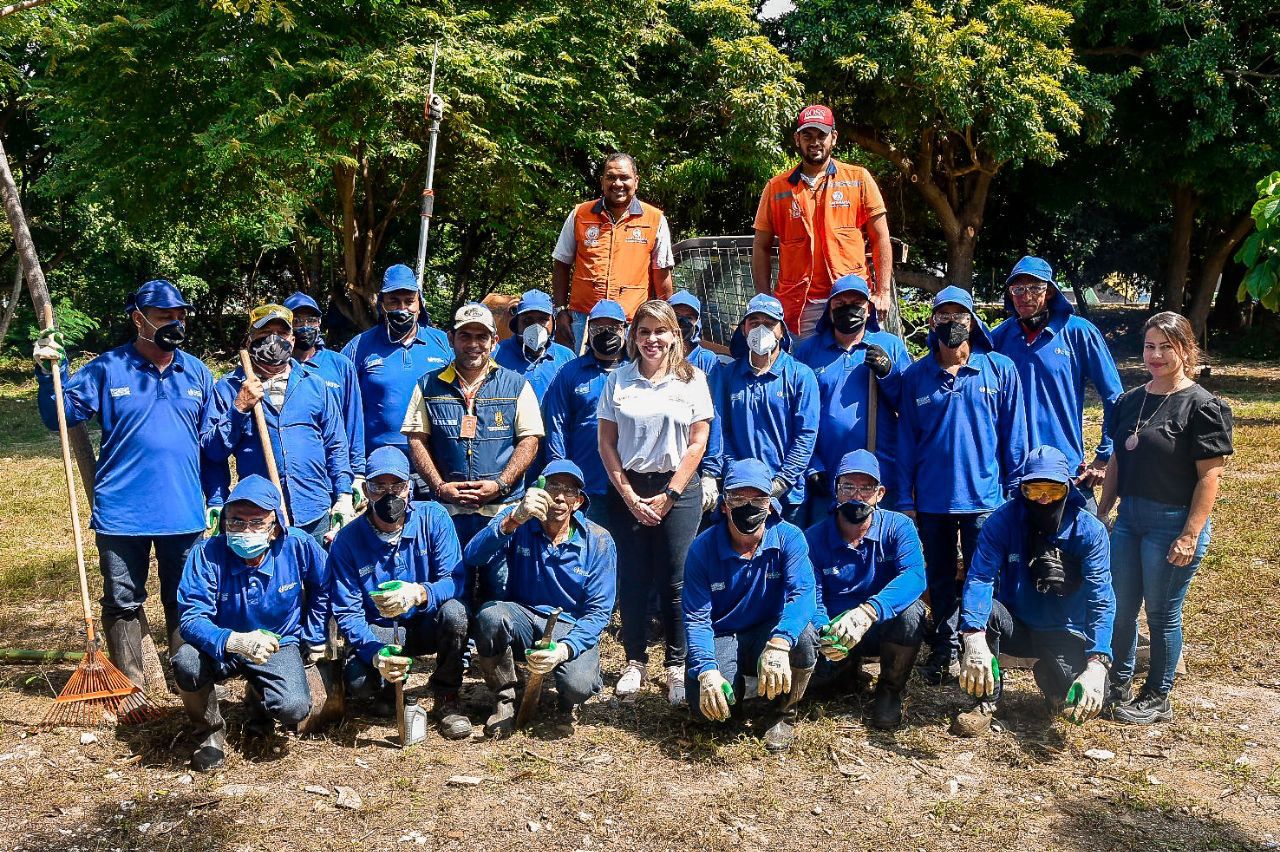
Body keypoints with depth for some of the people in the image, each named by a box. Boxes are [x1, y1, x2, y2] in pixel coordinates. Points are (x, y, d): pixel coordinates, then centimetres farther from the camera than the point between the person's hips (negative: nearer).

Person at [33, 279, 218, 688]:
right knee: (123, 602, 9)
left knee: (183, 601, 13)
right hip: (122, 513, -2)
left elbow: (211, 442, 13)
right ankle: (129, 685, 21)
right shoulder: (106, 370, -2)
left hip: (184, 513, 2)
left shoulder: (197, 372, 8)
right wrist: (51, 373, -18)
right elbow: (62, 414, -2)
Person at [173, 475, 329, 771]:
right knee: (186, 663, -34)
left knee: (294, 708, -25)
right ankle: (209, 730, -1)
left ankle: (260, 702, 16)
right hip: (221, 648, 0)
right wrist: (235, 641, -46)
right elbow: (191, 618, -27)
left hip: (279, 646, 1)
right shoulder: (207, 555, -21)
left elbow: (323, 586, 2)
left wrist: (313, 638, 4)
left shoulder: (298, 545, -17)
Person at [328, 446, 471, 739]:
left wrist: (419, 594, -42)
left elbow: (455, 581, -19)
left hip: (426, 625, 0)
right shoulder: (347, 540, -12)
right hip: (379, 632, 0)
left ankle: (447, 698, -8)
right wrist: (376, 653, -33)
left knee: (454, 612, -34)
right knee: (357, 681, -30)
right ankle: (387, 688, 11)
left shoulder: (433, 518, -13)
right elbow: (347, 613, -14)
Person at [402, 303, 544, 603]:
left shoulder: (516, 385, 7)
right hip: (447, 510, 1)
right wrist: (440, 486, -7)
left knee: (502, 594, 1)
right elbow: (417, 439, 6)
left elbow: (529, 441, 2)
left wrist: (499, 484, -11)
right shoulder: (429, 385, 10)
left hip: (503, 508, -1)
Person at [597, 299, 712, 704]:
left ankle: (677, 665, 10)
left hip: (677, 489, -1)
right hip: (627, 490, 2)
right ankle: (635, 661, 19)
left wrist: (668, 496, -7)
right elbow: (607, 442, 3)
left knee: (675, 580, -2)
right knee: (632, 579, 5)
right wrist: (630, 496, -5)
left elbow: (697, 443, -1)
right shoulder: (617, 380, 5)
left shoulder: (692, 379, 2)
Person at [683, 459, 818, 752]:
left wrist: (779, 643, -48)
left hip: (768, 632, 0)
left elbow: (802, 594, -29)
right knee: (705, 704, -27)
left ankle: (782, 712, -3)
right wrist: (707, 670, -31)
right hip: (721, 638, 0)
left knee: (802, 638, -34)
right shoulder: (703, 548, -12)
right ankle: (735, 689, 14)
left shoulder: (789, 538, -14)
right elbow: (696, 618, -13)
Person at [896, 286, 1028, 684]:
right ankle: (944, 647, 29)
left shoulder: (1000, 370, -2)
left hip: (983, 496, -2)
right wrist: (905, 498, 2)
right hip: (932, 499, 2)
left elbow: (1014, 436, 1)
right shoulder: (915, 376, 2)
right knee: (940, 577, 14)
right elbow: (906, 440, 4)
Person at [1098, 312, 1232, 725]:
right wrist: (1101, 512, 12)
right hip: (1129, 518, 6)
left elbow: (1210, 475, -14)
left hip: (1173, 523, -6)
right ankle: (1119, 684, 29)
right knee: (1120, 608, 11)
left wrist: (1190, 535, -18)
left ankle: (1158, 698, 22)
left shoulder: (1203, 406, -11)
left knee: (1162, 614, 5)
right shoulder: (1130, 401, 10)